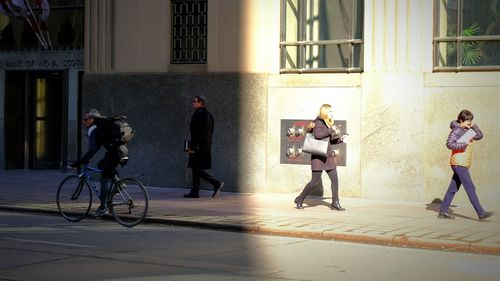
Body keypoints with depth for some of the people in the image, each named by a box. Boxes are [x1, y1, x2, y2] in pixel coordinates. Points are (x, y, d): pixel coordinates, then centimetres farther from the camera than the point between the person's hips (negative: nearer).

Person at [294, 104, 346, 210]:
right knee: (315, 181, -6)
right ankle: (300, 199, 10)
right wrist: (331, 130, -22)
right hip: (318, 156, -8)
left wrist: (340, 139, 12)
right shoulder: (318, 122, -10)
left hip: (328, 156, 8)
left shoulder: (327, 124, 16)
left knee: (334, 179, 0)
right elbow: (317, 135, -28)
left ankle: (335, 203, 5)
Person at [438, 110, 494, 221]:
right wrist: (464, 144, -24)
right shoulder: (457, 130, -11)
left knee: (453, 188, 9)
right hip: (458, 163, -10)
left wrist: (474, 126, 7)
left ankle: (443, 211, 12)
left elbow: (479, 136, 22)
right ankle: (481, 213, -14)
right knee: (470, 188, -11)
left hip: (463, 164, 10)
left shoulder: (467, 131, 17)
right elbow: (449, 144, -20)